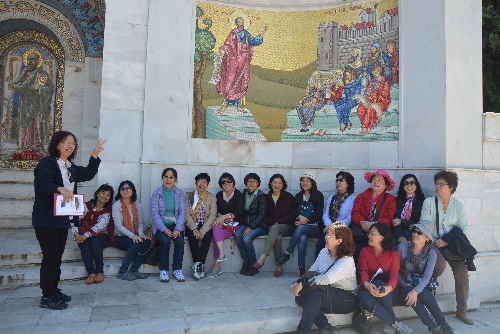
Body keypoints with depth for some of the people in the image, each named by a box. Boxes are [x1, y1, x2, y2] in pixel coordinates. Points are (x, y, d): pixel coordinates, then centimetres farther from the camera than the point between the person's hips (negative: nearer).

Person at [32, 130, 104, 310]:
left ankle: (54, 290, 27)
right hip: (46, 220, -8)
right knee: (50, 256, -4)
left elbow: (87, 174, 19)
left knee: (57, 256, 15)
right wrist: (60, 189, -40)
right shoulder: (47, 163, -10)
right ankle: (47, 297, 6)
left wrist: (94, 155, 10)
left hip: (63, 219, 8)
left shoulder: (70, 167, 15)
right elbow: (43, 185, -21)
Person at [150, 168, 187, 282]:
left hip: (176, 225, 1)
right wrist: (164, 229, -18)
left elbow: (182, 212, 1)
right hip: (160, 226, -1)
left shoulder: (180, 194, 7)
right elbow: (154, 213, -6)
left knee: (180, 240, -27)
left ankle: (177, 270, -12)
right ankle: (163, 270, -13)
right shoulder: (156, 193, 2)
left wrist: (177, 229, -15)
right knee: (165, 241, -29)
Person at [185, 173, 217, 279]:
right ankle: (199, 266, -20)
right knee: (192, 237, -30)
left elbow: (212, 216, -4)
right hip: (192, 226, 0)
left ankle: (198, 264, -22)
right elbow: (187, 214, -3)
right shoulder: (189, 196, 7)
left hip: (206, 226, 0)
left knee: (207, 238, -30)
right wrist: (194, 229, -17)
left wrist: (202, 231, -18)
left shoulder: (211, 198, 6)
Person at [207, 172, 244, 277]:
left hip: (236, 223, -4)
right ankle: (222, 255, -33)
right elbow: (217, 211, 12)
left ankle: (217, 266, -22)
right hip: (223, 223, 4)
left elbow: (239, 213, -12)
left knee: (217, 236, -26)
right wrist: (220, 217, -10)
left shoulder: (239, 195, -3)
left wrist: (224, 217, -21)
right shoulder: (219, 195, 11)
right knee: (216, 226, -30)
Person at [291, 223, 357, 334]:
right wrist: (297, 283, -15)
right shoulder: (324, 252, 4)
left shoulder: (347, 261, -19)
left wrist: (303, 283, -29)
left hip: (347, 300, -7)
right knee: (299, 296, -15)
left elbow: (327, 279, -31)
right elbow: (311, 272, 4)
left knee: (315, 291, -33)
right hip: (327, 293, 8)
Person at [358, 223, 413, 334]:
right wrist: (367, 285, -32)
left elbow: (394, 275, -10)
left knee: (378, 284, -37)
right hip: (369, 289, 1)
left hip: (386, 289, 0)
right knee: (364, 298, -36)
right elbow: (363, 271, -7)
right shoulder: (364, 251, 8)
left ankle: (390, 323, -18)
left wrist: (389, 288, -35)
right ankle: (396, 323, -20)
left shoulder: (393, 254, 5)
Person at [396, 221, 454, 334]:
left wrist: (416, 291, -32)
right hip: (404, 287, -1)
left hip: (420, 286, 1)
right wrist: (404, 285, -16)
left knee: (425, 295, -32)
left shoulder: (431, 253, -4)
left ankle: (442, 324, -16)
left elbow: (427, 277, -17)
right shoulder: (403, 246, -7)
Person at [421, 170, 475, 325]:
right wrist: (435, 242, -15)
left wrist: (446, 242, -14)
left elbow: (463, 229, -1)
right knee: (440, 263, -30)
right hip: (433, 243, -2)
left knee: (462, 273, -12)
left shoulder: (458, 205, 5)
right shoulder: (429, 202, 1)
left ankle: (462, 311, 5)